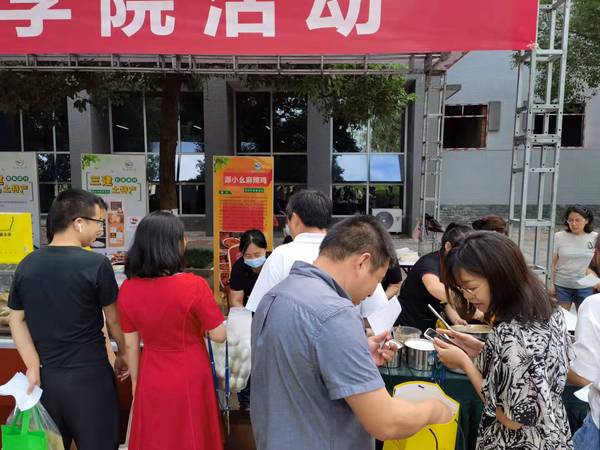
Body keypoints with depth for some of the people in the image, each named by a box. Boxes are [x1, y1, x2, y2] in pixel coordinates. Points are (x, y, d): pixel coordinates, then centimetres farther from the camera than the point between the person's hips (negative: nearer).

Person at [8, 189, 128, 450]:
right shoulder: (96, 264, -15)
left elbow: (17, 320, 3)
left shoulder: (26, 265, 0)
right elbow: (114, 320, -6)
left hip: (45, 377, 5)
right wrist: (125, 355, 9)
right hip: (88, 377, -5)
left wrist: (34, 368, 2)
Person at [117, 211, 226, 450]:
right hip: (190, 380, -3)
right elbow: (219, 336, -14)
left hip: (151, 381, 4)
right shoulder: (195, 285, -24)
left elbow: (130, 344, -1)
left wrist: (135, 381, 13)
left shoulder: (127, 289, -11)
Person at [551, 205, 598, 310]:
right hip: (562, 285, 0)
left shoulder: (595, 238, -5)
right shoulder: (559, 236, -5)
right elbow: (554, 262, 1)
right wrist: (552, 284, 1)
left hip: (585, 287, 0)